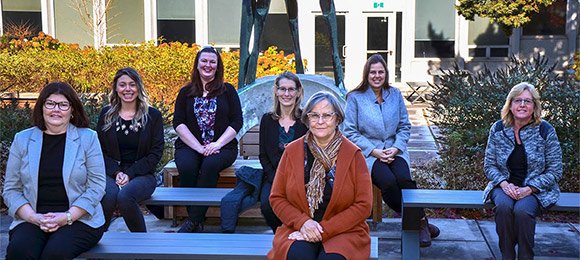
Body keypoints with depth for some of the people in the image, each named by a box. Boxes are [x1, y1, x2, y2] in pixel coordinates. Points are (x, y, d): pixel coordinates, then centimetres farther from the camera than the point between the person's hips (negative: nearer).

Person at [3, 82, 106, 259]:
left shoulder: (88, 138, 6)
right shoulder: (22, 140, 11)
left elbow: (96, 186, 0)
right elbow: (11, 189, 8)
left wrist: (67, 217, -12)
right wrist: (34, 217, -9)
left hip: (79, 219, -2)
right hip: (32, 220, 2)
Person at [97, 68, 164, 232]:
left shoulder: (153, 116, 6)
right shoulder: (106, 114, 12)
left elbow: (156, 153, 2)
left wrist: (130, 174, -10)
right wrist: (116, 173, -8)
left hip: (141, 174, -1)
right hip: (111, 173, 1)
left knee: (125, 197, -34)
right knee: (108, 197, -34)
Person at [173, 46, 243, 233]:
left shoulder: (228, 91, 12)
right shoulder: (186, 92, 14)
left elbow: (237, 122, 5)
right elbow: (178, 123, 4)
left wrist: (217, 144, -11)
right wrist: (199, 148, -11)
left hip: (222, 146, -1)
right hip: (190, 145, 1)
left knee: (210, 165, -34)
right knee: (186, 167, -32)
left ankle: (193, 220, -28)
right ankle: (198, 223, -22)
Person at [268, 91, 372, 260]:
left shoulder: (353, 154, 1)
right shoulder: (292, 151, 6)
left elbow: (363, 205, -3)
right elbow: (276, 198, 7)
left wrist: (325, 230, -12)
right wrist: (302, 222, -12)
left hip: (343, 232, -1)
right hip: (298, 230, 2)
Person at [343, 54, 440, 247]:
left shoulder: (395, 95, 13)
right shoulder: (355, 97, 3)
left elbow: (405, 127, 13)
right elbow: (350, 132, -1)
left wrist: (396, 148, -7)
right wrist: (374, 151, -11)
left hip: (395, 150, 2)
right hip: (368, 152, -2)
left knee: (404, 178, -30)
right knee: (388, 181, -31)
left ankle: (420, 221, -18)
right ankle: (420, 222, -18)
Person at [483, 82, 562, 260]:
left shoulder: (546, 131, -4)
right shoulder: (498, 129, 2)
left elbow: (555, 171, -3)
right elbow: (489, 165, 7)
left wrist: (529, 189, -16)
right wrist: (504, 184, -13)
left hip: (536, 189, -2)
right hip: (504, 186, 2)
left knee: (522, 211, -33)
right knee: (503, 207, -31)